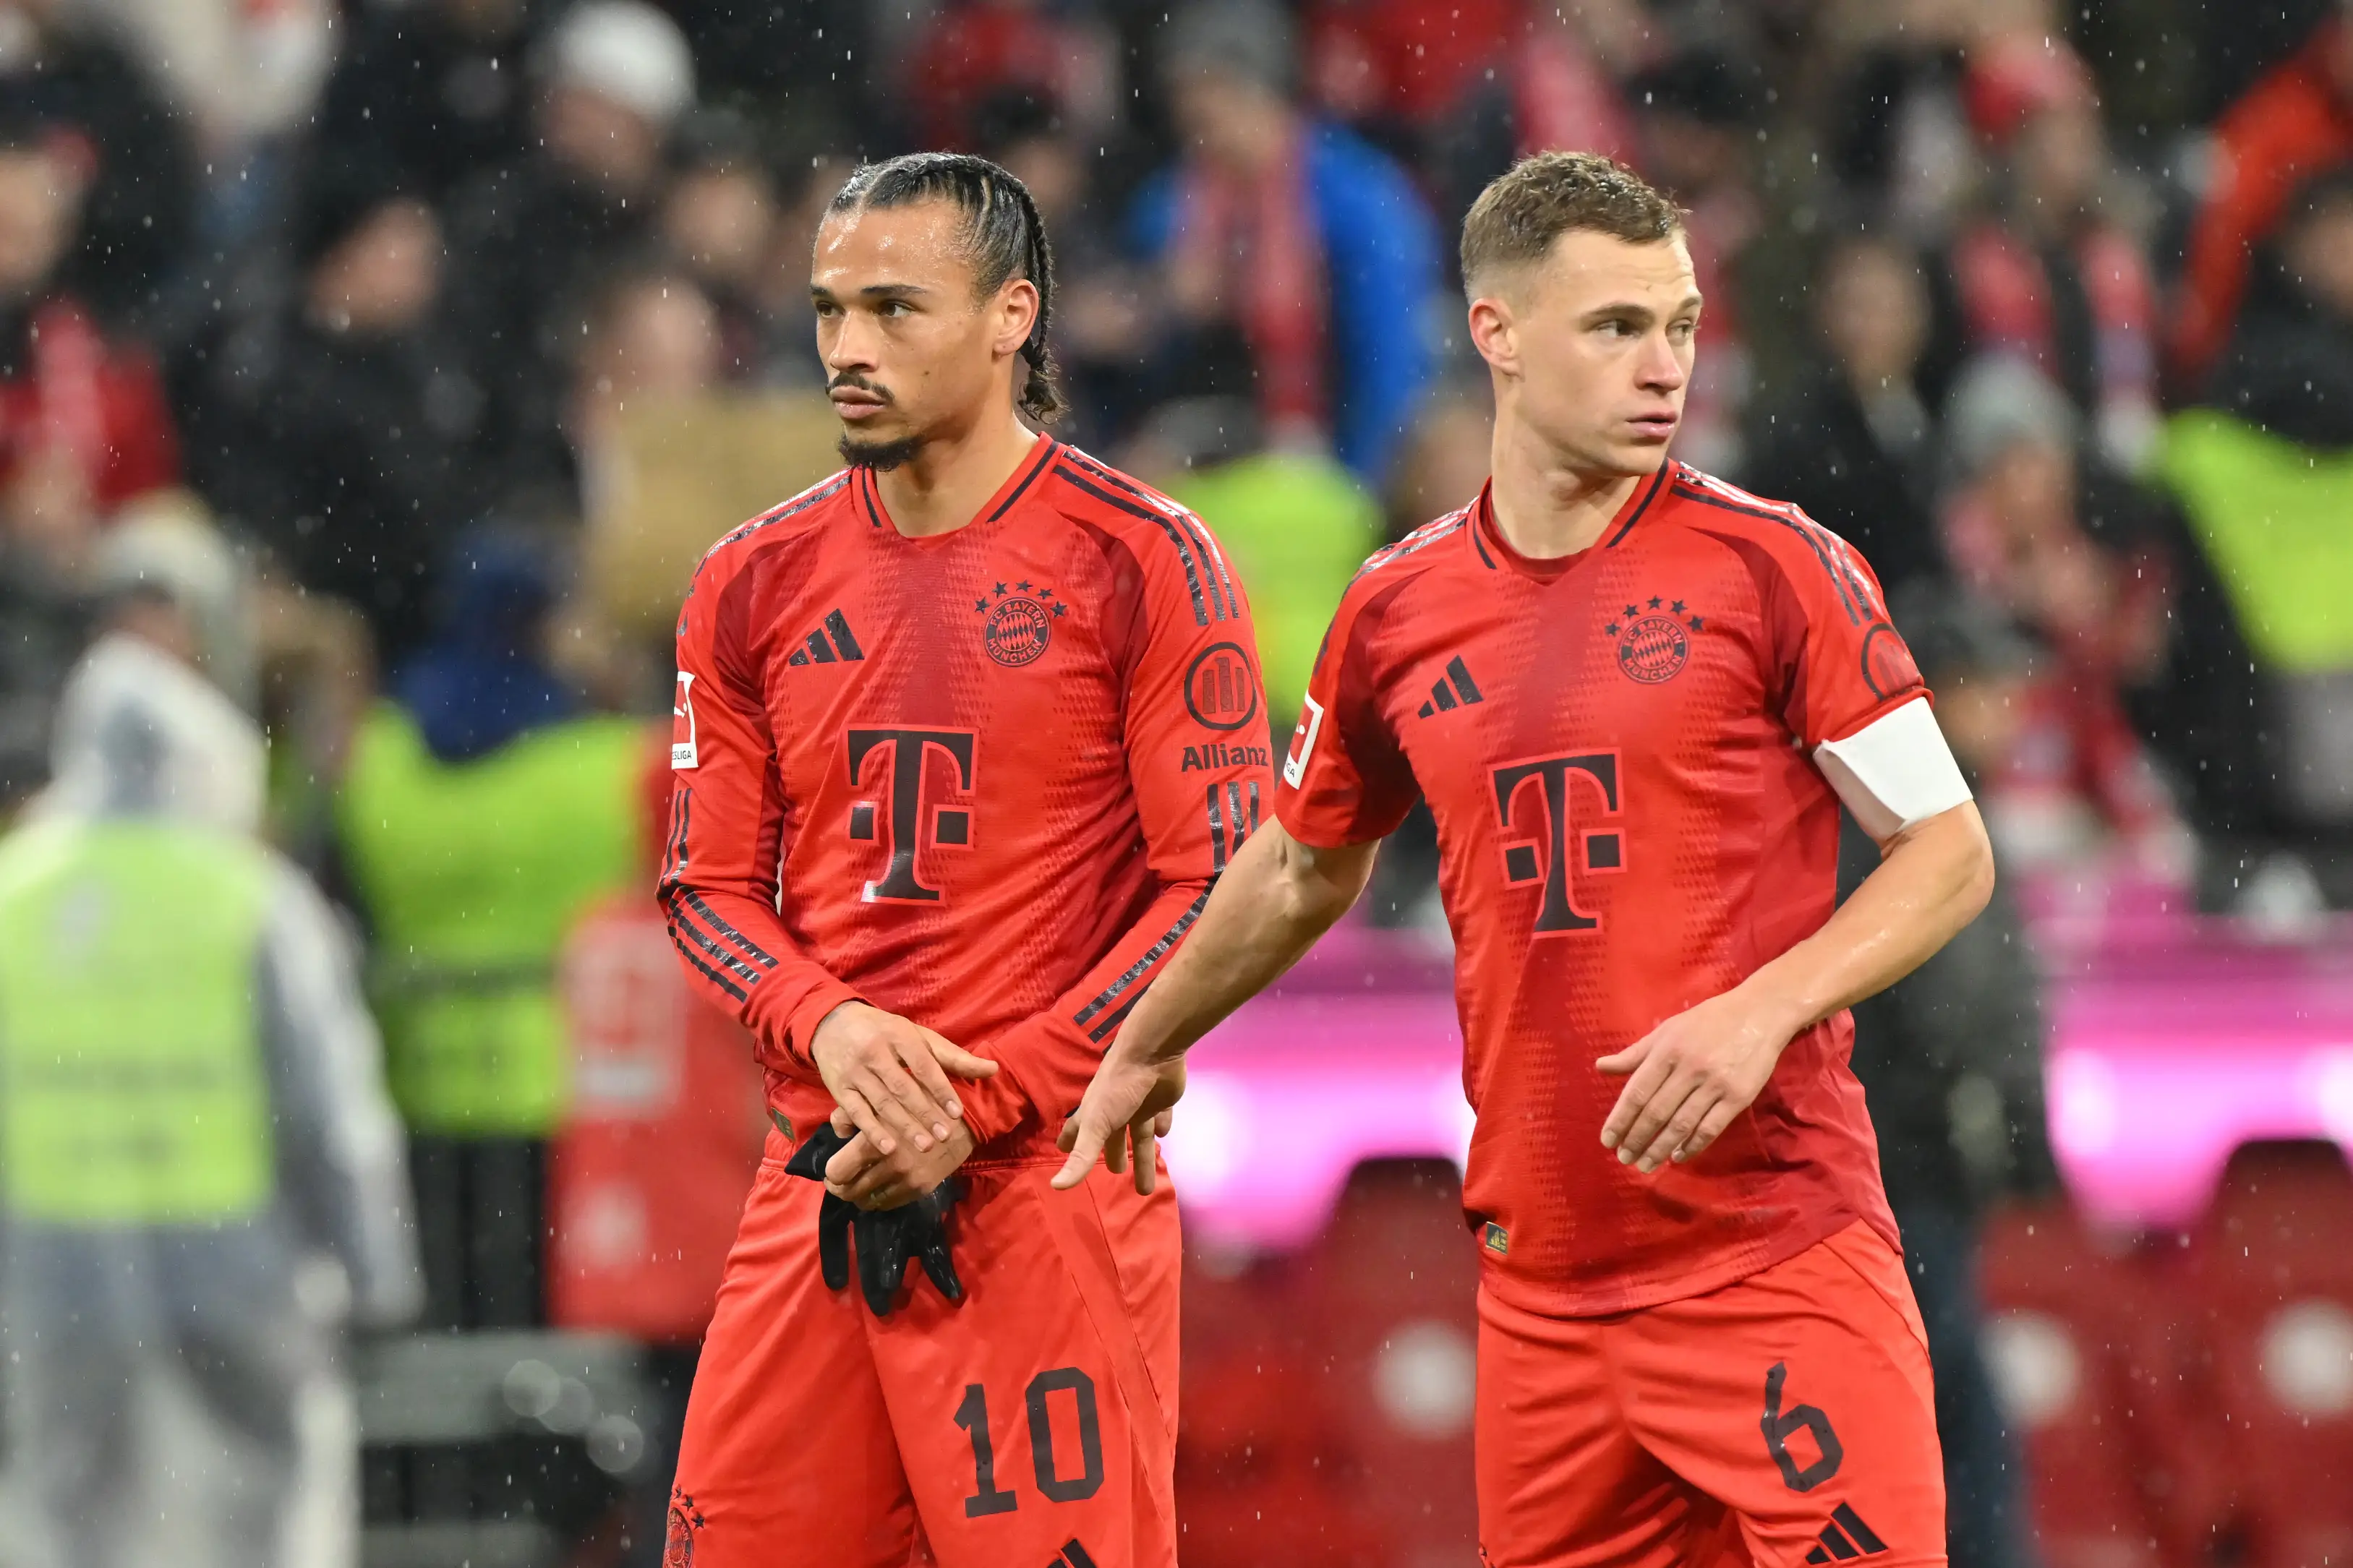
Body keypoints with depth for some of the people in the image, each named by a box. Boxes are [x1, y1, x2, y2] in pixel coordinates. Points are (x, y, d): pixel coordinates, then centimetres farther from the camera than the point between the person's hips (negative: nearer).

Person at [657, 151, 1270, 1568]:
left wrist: (978, 1105, -12)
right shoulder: (757, 586, 12)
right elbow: (709, 888, 16)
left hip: (1050, 1179, -5)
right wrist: (826, 1027, -7)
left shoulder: (1143, 567, -3)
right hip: (818, 1185, 5)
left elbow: (1220, 886, -6)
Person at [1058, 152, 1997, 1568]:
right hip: (1544, 1284, 4)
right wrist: (1145, 1052, 39)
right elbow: (1306, 867, 27)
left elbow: (1951, 853, -1)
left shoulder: (1770, 566, -3)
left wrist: (1761, 1011, -16)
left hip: (1781, 1263, -4)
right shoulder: (1401, 612, 9)